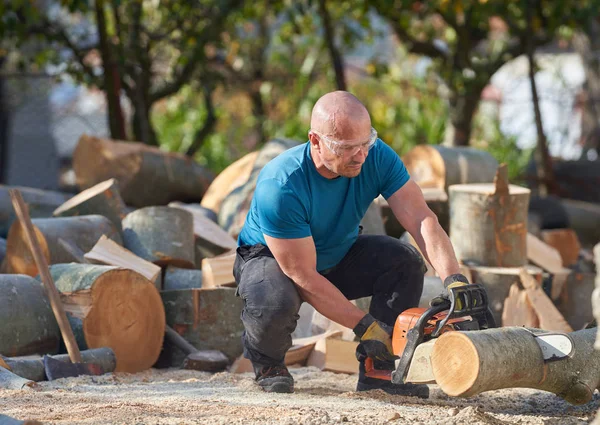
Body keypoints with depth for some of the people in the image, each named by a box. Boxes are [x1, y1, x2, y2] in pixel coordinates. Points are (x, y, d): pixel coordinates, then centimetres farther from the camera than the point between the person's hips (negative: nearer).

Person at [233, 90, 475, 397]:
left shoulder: (377, 157, -21)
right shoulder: (280, 186, -36)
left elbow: (421, 219, -27)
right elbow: (304, 277, -32)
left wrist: (453, 280, -42)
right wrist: (365, 326, -33)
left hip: (338, 258, 5)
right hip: (270, 258, -5)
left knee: (406, 261, -18)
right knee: (276, 304, -38)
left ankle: (377, 370, -6)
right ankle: (267, 364, -3)